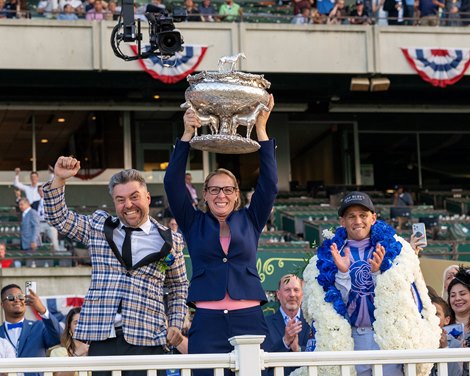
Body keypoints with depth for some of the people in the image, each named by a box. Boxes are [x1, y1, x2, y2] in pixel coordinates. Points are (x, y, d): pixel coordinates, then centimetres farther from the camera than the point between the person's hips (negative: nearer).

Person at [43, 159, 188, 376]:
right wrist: (59, 179, 0)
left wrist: (176, 323, 7)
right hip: (101, 339, 1)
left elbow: (178, 287, 18)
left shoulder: (169, 240, 9)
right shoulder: (99, 228, 14)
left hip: (147, 341, -1)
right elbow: (58, 217, 13)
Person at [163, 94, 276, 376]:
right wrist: (188, 134, -4)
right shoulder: (194, 224, 12)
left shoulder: (250, 221, 14)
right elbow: (173, 182, 3)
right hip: (207, 321, -1)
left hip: (249, 320, 1)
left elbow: (269, 183, 4)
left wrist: (261, 129, 1)